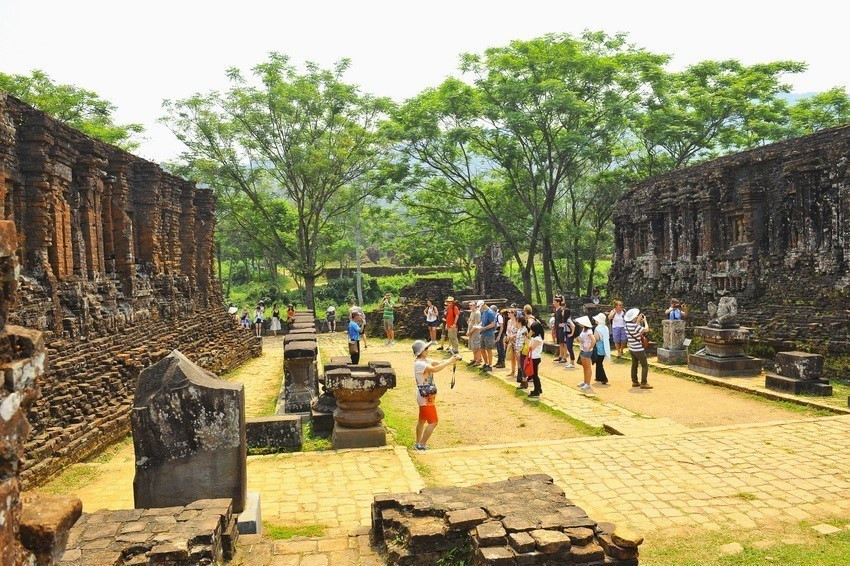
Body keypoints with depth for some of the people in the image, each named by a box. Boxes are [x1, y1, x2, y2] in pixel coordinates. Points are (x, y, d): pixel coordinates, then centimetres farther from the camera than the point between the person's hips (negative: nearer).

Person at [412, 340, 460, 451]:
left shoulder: (425, 360, 7)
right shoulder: (419, 363, -23)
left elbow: (438, 363, 2)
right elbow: (434, 369, -36)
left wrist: (451, 360, -15)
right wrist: (449, 361, -31)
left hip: (425, 396, 10)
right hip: (426, 397, -10)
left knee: (422, 420, 18)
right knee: (433, 422, -7)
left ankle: (418, 444, 29)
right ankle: (421, 445, 0)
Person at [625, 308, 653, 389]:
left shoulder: (627, 324, 2)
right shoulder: (635, 326, -24)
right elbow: (646, 329, -24)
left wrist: (639, 320, 15)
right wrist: (645, 321, -9)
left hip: (632, 348, 9)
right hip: (638, 349, -9)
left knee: (634, 365, 16)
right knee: (645, 365, -1)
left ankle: (634, 382, 22)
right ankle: (643, 383, -2)